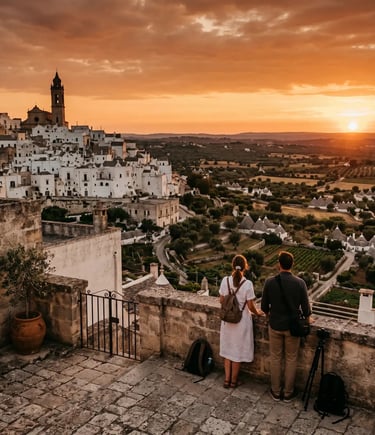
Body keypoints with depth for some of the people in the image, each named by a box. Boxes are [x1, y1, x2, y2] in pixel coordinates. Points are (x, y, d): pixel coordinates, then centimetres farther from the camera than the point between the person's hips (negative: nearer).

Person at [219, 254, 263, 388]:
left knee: (228, 349, 18)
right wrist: (258, 312, 7)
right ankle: (234, 380, 26)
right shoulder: (247, 284, -20)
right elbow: (251, 306, -14)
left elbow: (221, 300, 2)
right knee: (238, 351, 13)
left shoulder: (225, 280, -9)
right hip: (241, 321, -3)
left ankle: (227, 379, 24)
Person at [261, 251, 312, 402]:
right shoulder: (300, 283, -14)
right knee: (291, 360, 14)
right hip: (292, 327, 0)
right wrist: (308, 318, 16)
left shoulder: (269, 282, -12)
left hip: (275, 326, 1)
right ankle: (288, 393, 24)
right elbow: (305, 307, -6)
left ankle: (276, 392, 25)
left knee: (275, 359, 14)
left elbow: (264, 306, -3)